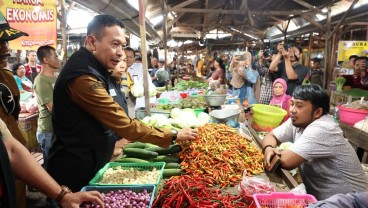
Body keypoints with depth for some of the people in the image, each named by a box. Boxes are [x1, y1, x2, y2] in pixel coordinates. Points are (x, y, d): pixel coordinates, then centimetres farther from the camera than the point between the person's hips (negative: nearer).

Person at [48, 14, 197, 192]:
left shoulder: (89, 67, 6)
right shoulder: (83, 77, -28)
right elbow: (123, 124, -27)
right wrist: (173, 136, -20)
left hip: (88, 161, 10)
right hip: (75, 169, -10)